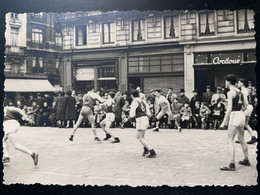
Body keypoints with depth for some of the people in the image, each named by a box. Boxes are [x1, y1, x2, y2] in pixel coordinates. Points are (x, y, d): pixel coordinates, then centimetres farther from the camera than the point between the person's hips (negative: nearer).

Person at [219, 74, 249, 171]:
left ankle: (232, 165, -11)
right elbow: (245, 106, 18)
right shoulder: (239, 92, 13)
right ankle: (246, 160, 32)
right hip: (241, 114, 9)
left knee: (230, 141, -8)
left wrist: (224, 121, -18)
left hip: (234, 115, -9)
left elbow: (229, 108, -19)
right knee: (241, 139, 21)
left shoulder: (230, 92, -12)